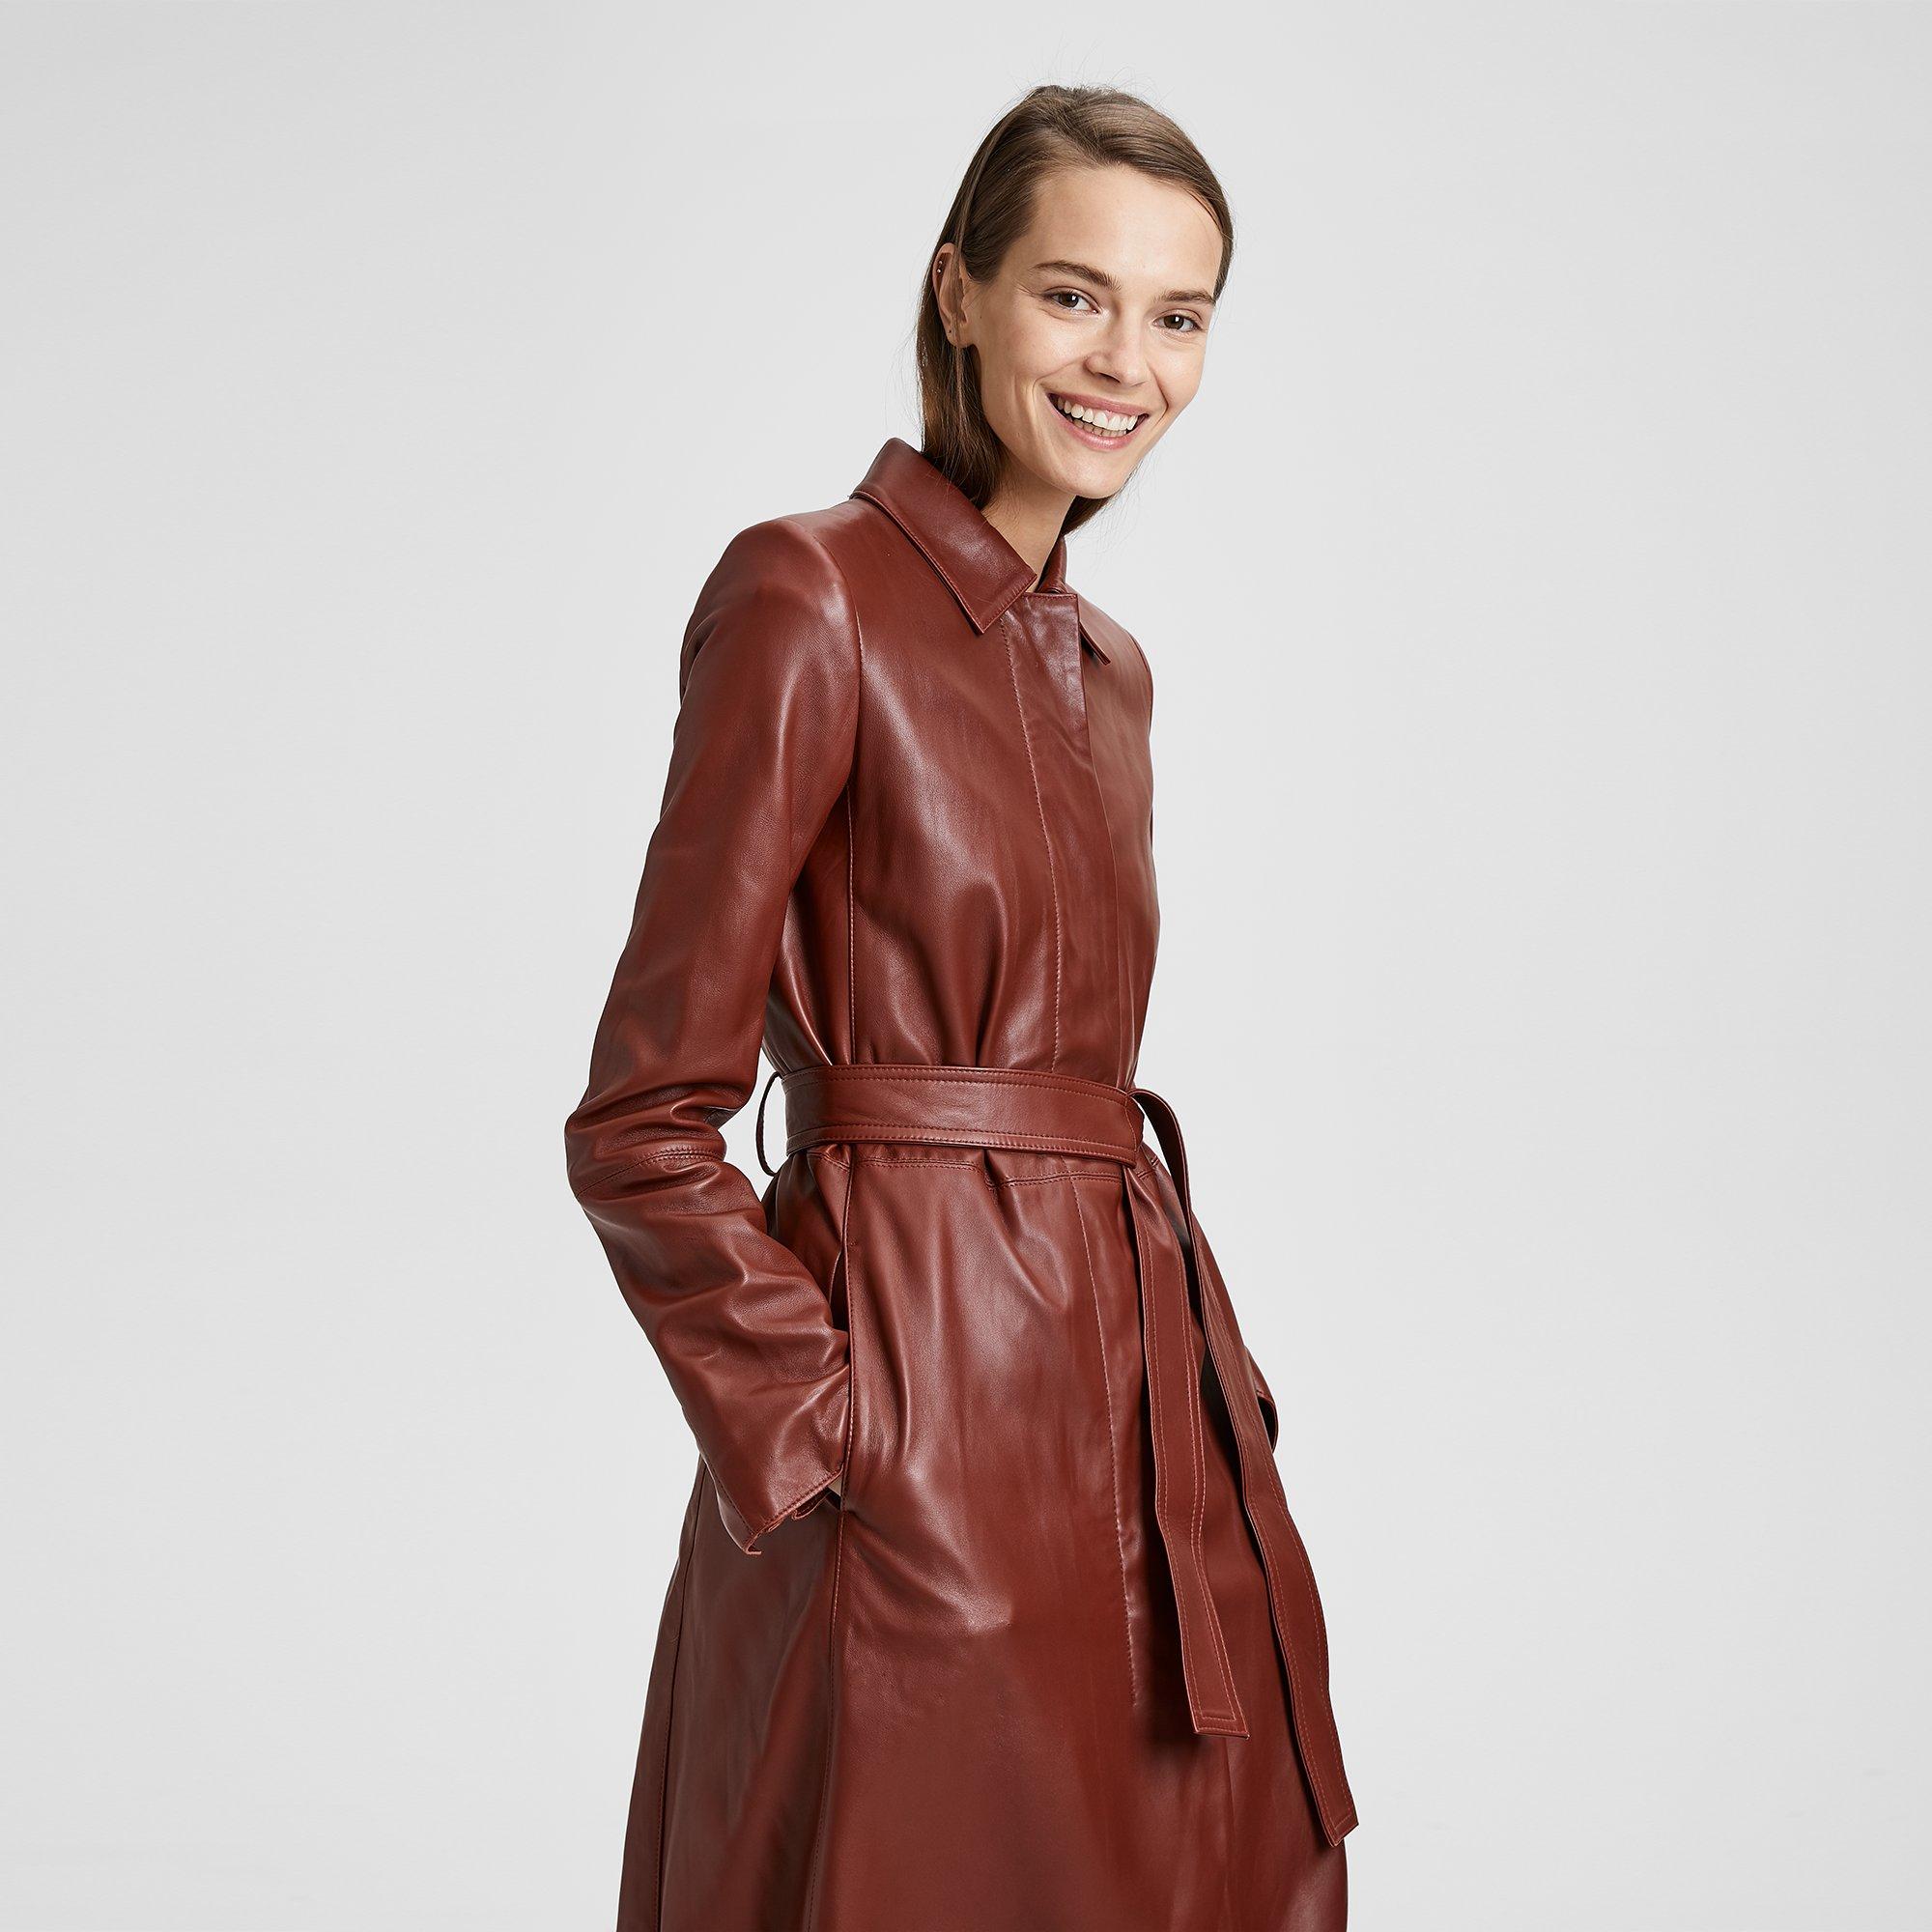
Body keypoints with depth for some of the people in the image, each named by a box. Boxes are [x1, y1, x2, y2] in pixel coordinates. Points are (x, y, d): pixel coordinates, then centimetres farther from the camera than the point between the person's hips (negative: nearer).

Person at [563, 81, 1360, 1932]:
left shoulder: (1102, 664, 13)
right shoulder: (811, 595, -10)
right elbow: (643, 1123, -12)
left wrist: (1206, 1390, 9)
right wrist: (827, 1440, -14)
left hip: (1134, 1414, 8)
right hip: (925, 1409, -7)